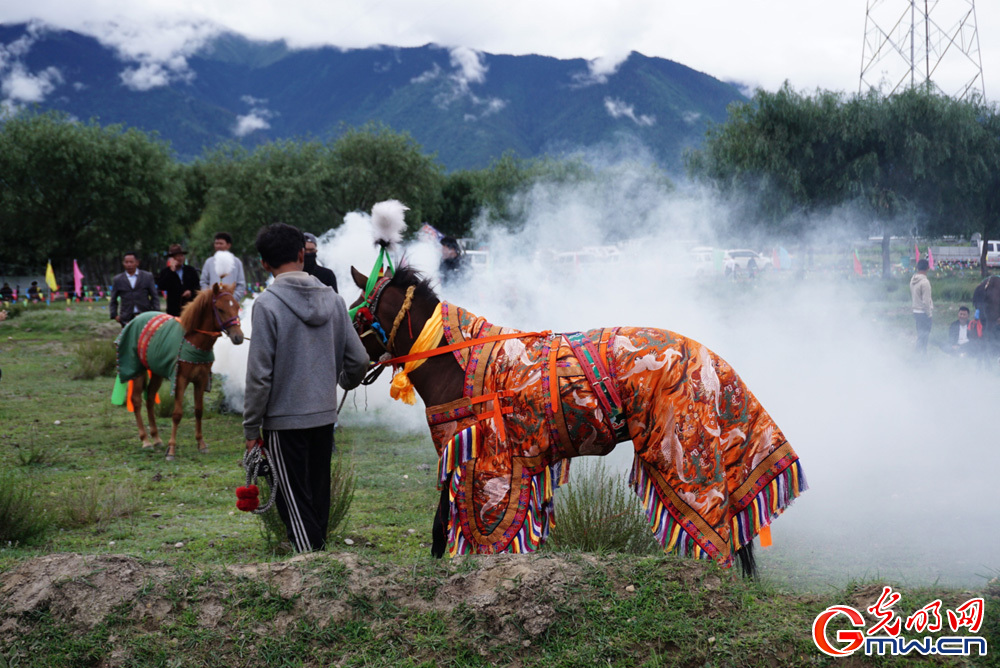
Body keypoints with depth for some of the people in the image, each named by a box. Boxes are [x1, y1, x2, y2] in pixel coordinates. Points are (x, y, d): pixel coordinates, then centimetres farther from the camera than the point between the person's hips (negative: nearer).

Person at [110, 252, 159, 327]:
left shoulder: (148, 276, 7)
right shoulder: (117, 280, 9)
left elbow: (154, 296, 7)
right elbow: (113, 300, 15)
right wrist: (114, 315, 4)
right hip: (127, 319, 0)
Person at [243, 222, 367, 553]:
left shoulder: (267, 304, -14)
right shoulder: (332, 299, 1)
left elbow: (259, 374, -15)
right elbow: (358, 359, 4)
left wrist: (251, 428, -6)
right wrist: (344, 382, 27)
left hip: (284, 419, -5)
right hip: (325, 415, 5)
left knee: (295, 504, 1)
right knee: (319, 497, 18)